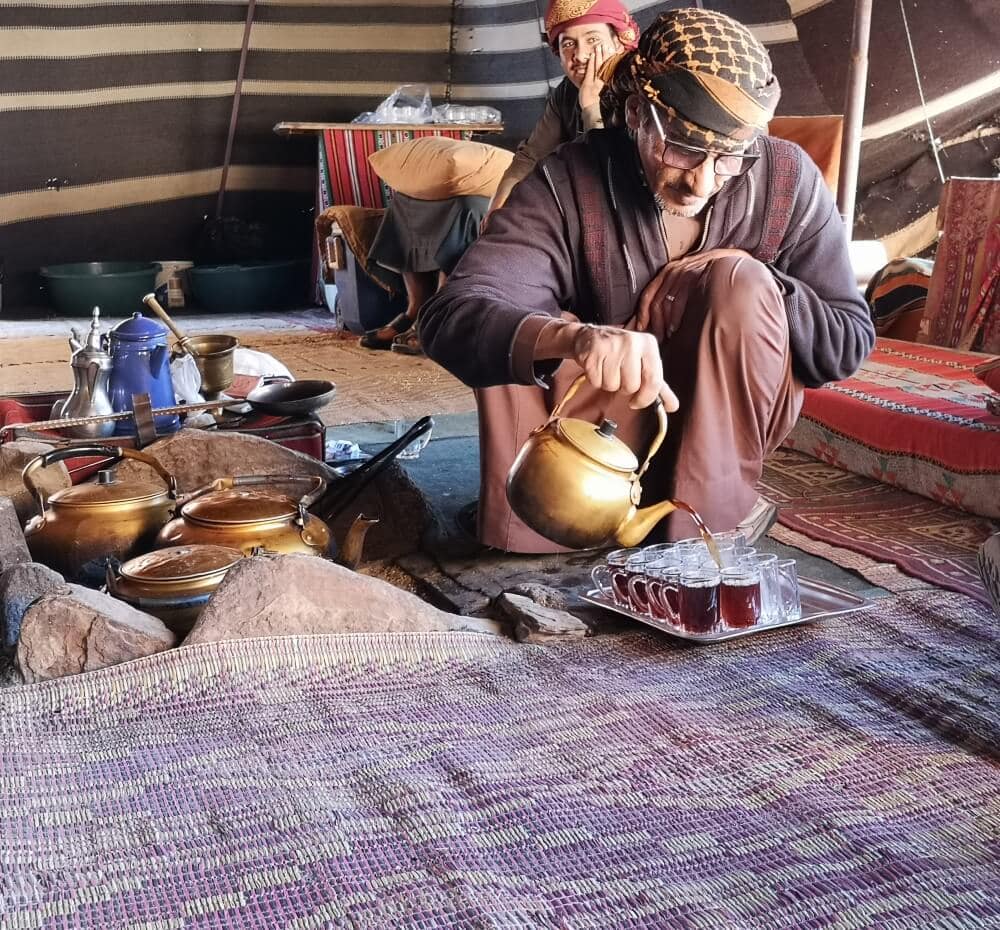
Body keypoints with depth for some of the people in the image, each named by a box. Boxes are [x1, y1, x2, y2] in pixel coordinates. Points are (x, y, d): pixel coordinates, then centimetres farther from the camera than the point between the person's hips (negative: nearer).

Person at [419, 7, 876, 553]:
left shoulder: (787, 180, -16)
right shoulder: (569, 185, -21)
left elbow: (848, 343, -9)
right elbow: (450, 318, -36)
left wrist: (742, 286, -24)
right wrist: (574, 338, -56)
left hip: (731, 427, 1)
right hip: (614, 422, 0)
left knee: (737, 282, -27)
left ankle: (713, 519, -19)